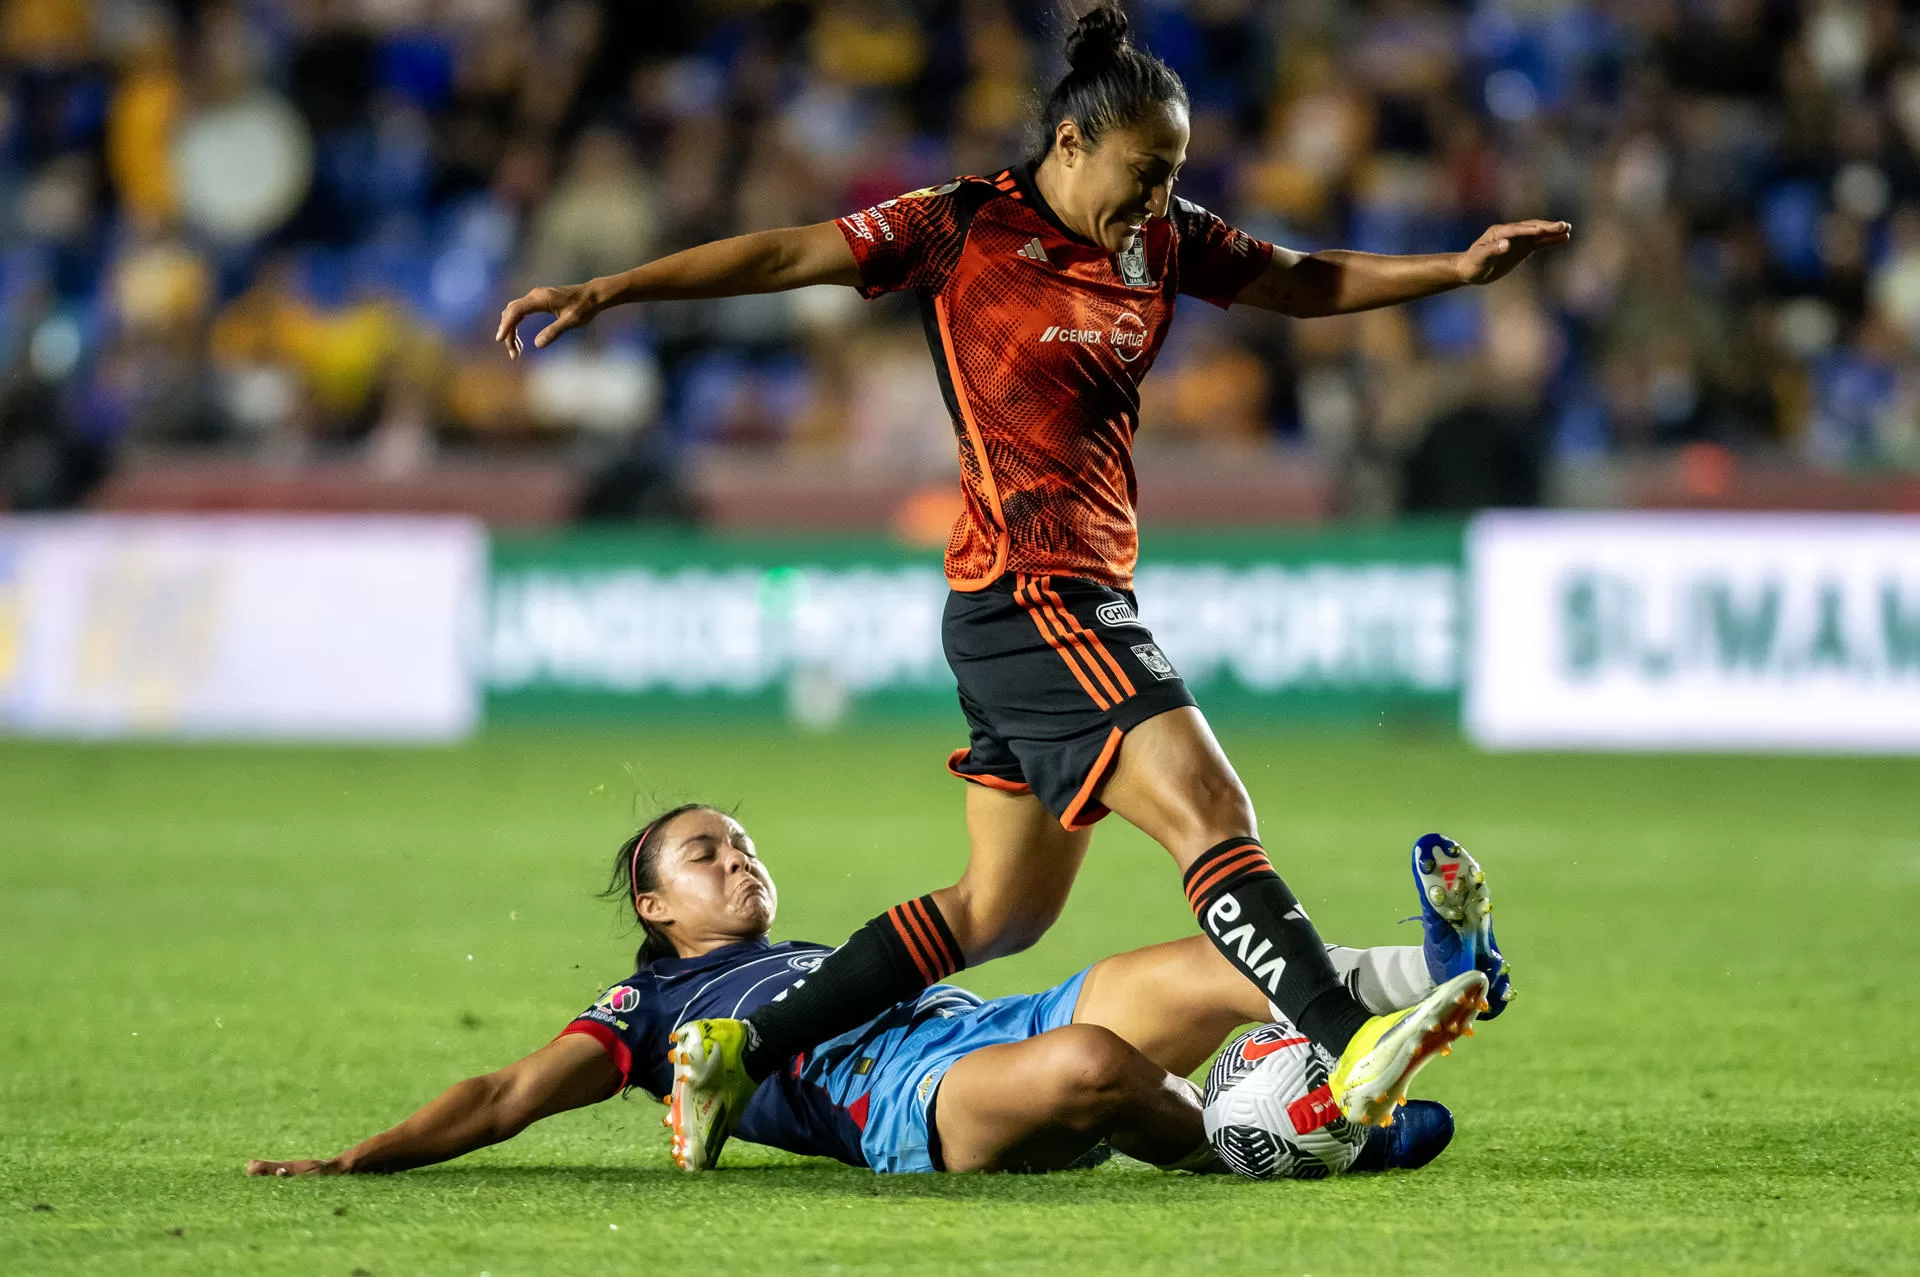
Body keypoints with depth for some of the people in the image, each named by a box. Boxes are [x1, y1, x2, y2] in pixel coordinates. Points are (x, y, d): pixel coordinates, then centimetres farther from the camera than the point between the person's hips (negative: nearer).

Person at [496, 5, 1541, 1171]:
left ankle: (746, 1047, 18)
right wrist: (604, 292, -6)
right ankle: (1352, 1049, -31)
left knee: (1006, 908, 12)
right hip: (1030, 593, -9)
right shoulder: (962, 228, -5)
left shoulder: (1163, 239, 12)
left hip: (1090, 598, 9)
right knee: (1210, 812, -20)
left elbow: (1304, 283, 23)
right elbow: (786, 256, -4)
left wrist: (1459, 268, 13)